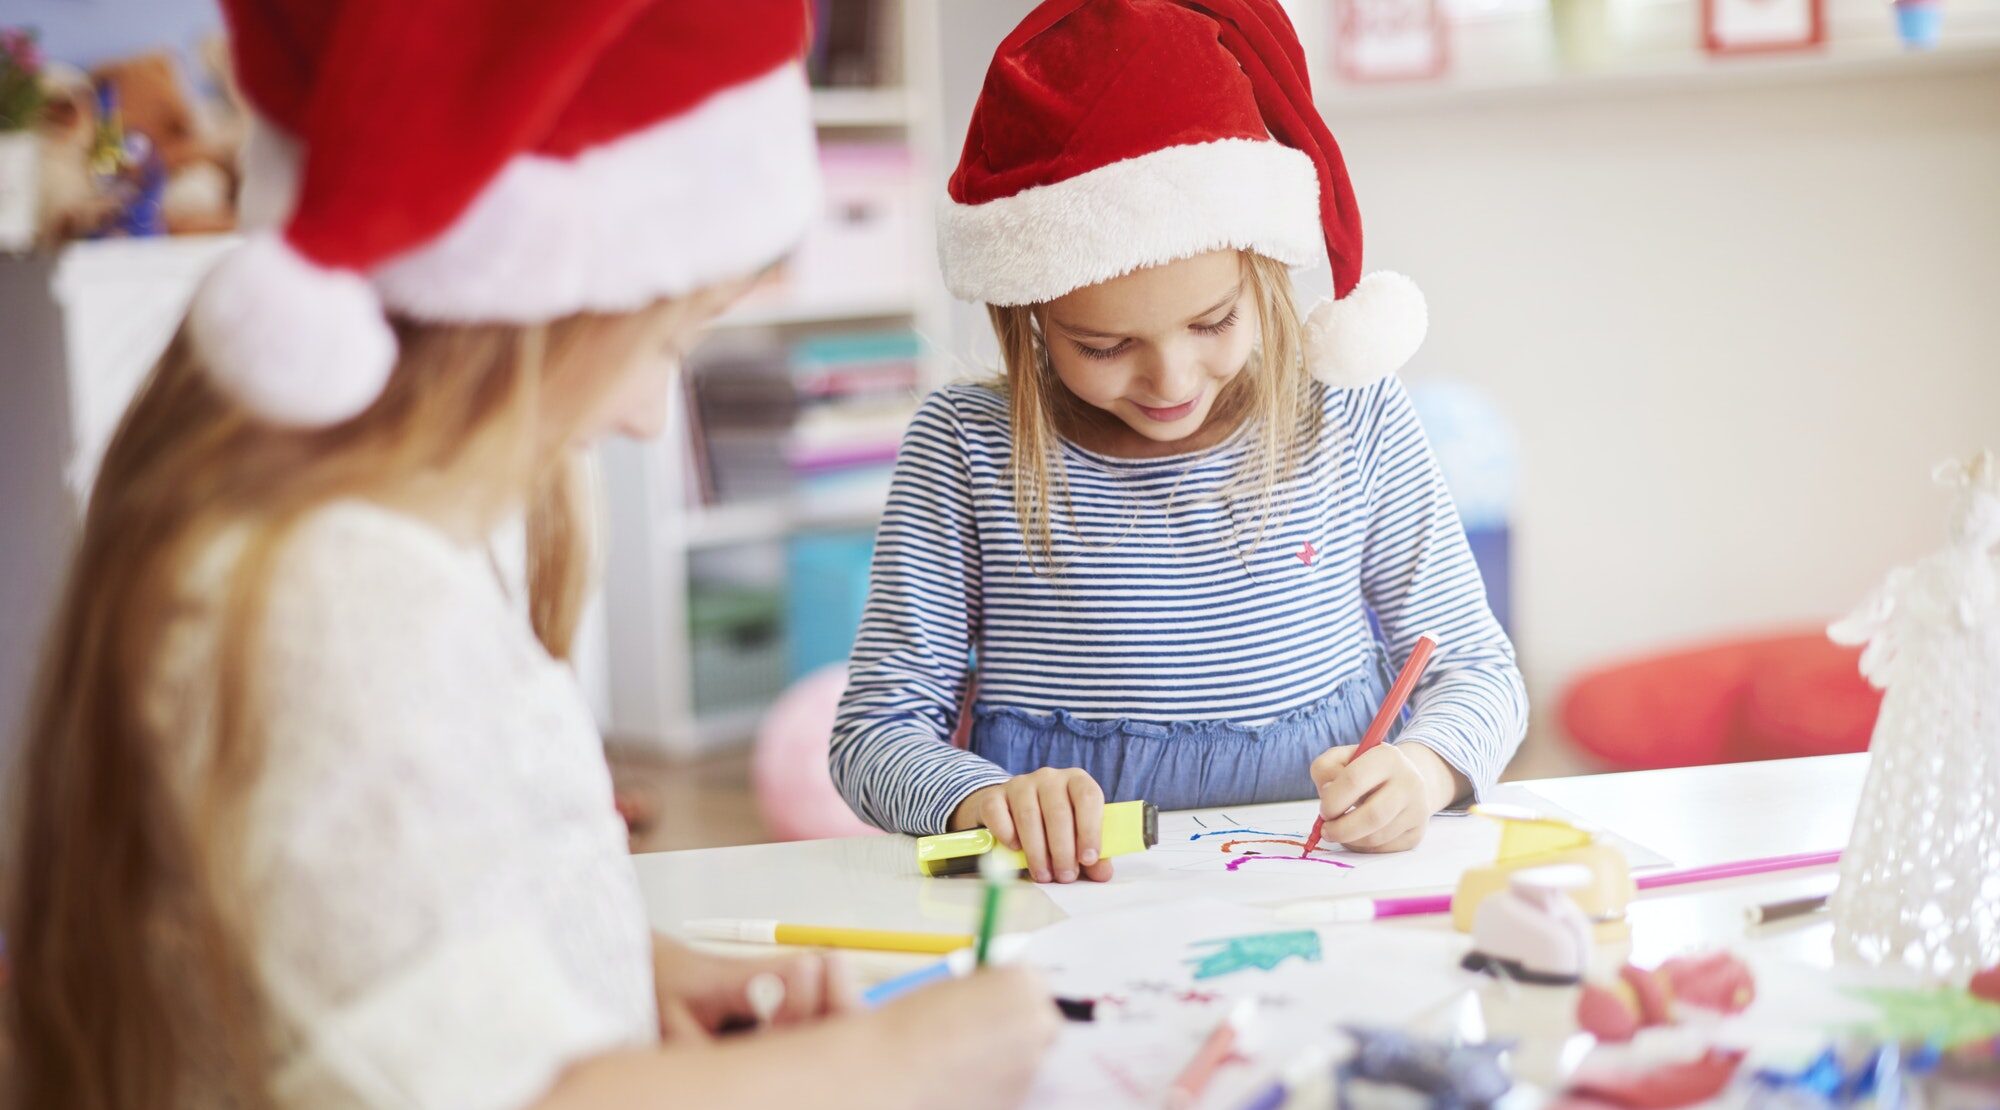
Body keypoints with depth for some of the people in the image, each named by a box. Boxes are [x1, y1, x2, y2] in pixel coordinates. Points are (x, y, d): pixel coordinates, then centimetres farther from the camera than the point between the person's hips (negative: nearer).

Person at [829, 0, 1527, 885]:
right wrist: (984, 800, -24)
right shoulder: (967, 449, -3)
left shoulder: (1353, 423, 2)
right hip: (1067, 899, -1)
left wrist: (1423, 770, -14)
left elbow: (1474, 669, 8)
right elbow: (876, 728, -3)